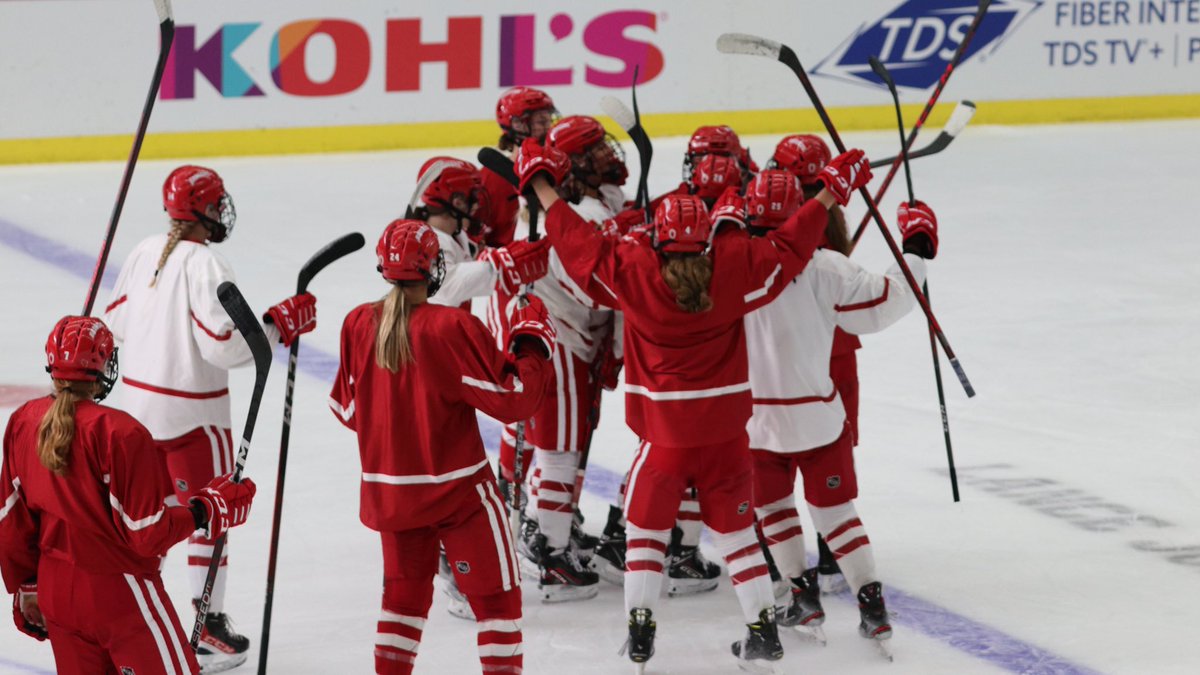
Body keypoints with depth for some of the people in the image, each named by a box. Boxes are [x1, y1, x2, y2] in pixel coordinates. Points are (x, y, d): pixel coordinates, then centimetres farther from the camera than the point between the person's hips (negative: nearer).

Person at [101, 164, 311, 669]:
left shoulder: (145, 253, 2)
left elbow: (117, 322, 11)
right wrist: (280, 324, -17)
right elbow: (223, 345, -25)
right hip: (190, 413, -7)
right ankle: (208, 628, 7)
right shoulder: (205, 266, -21)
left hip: (138, 400, 7)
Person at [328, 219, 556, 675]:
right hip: (457, 490, -5)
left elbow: (348, 410, 4)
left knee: (405, 593, 20)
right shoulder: (453, 329, -21)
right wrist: (534, 342, -3)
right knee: (497, 597, 5)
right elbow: (513, 398, -17)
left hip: (388, 493, 5)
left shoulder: (359, 325, -6)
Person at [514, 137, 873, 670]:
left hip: (665, 434, -2)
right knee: (734, 527, 14)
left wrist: (543, 187, 4)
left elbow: (582, 247, -7)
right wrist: (830, 193, 8)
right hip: (725, 430, 2)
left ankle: (639, 629, 7)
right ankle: (763, 629, 13)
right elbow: (788, 249, -2)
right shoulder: (734, 266, -10)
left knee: (646, 524, 13)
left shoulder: (633, 271, -14)